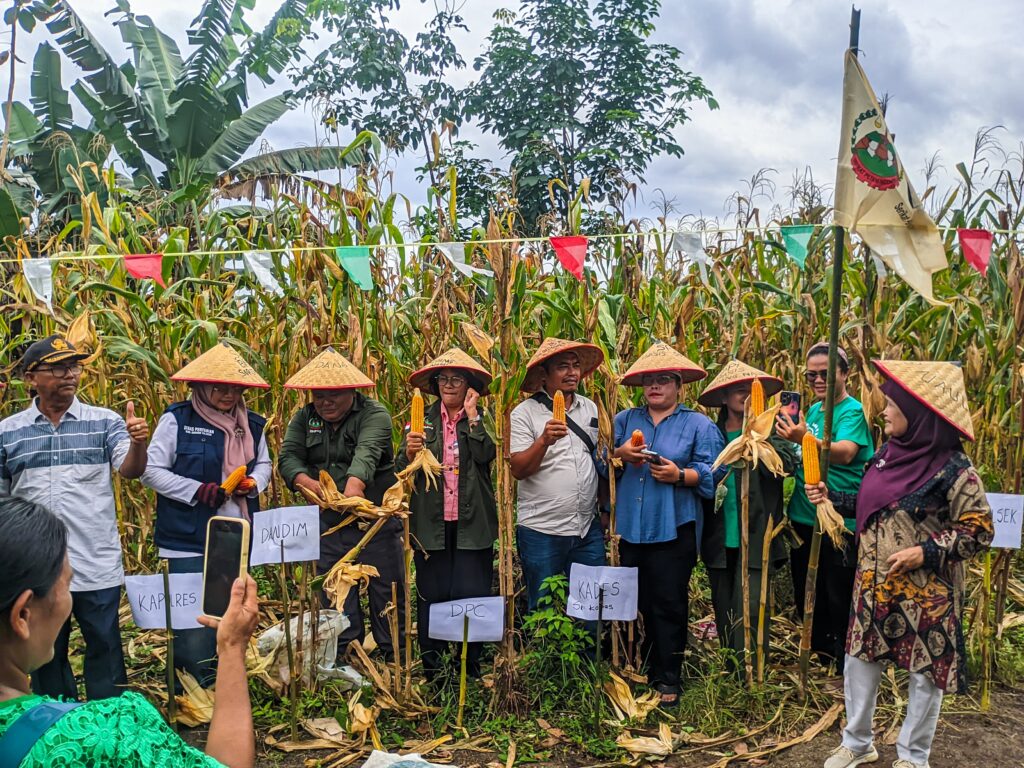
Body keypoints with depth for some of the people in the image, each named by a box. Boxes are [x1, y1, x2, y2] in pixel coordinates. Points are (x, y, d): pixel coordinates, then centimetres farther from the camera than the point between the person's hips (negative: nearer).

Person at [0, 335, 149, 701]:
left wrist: (138, 443, -35)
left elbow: (131, 470, -13)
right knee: (46, 655, 17)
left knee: (105, 649, 9)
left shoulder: (105, 422, -1)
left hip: (98, 566, -2)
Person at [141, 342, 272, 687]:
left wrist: (253, 483, -6)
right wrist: (197, 491, -20)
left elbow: (264, 463, 17)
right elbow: (151, 470, -10)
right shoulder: (177, 419, -9)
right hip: (190, 539, -5)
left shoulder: (251, 423, 7)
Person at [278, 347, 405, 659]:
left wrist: (354, 485, -48)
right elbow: (288, 457, -5)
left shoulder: (374, 414, -11)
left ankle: (395, 658, 19)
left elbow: (366, 453, -29)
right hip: (328, 519, 4)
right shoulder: (304, 418, 6)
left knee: (387, 588, 3)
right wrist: (309, 484, -26)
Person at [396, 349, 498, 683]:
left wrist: (472, 415, -10)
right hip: (432, 522, 1)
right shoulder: (422, 420, 8)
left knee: (472, 595, 0)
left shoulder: (483, 419, 5)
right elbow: (401, 469, 3)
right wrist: (410, 452, -18)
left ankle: (472, 667, 17)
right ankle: (431, 669, 20)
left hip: (472, 522, -1)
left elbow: (486, 455, -13)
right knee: (432, 596, 6)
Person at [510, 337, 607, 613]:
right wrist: (544, 440, -30)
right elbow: (518, 469, -15)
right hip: (541, 531, -4)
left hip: (588, 529, 4)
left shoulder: (591, 409, 9)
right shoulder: (524, 413, -7)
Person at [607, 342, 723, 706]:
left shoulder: (699, 424, 4)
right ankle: (645, 670, 26)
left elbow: (710, 474, -4)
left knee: (669, 604, 0)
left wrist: (680, 475, -20)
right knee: (637, 602, 10)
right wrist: (620, 454, -10)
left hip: (674, 529, -3)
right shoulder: (625, 420, 13)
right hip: (630, 526, 4)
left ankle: (668, 680, 13)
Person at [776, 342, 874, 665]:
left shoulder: (853, 411, -12)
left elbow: (845, 453, -32)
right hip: (803, 518, 8)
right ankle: (820, 659, 36)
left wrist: (805, 439, -48)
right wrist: (788, 436, 3)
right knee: (806, 597, 18)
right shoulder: (812, 410, 10)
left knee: (839, 600, 4)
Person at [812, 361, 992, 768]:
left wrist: (926, 552, -21)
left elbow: (978, 530, -14)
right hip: (874, 584, 7)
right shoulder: (888, 452, 2)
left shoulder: (952, 469, -17)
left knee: (925, 673, 10)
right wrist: (830, 496, 6)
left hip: (925, 593, -6)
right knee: (859, 659, 14)